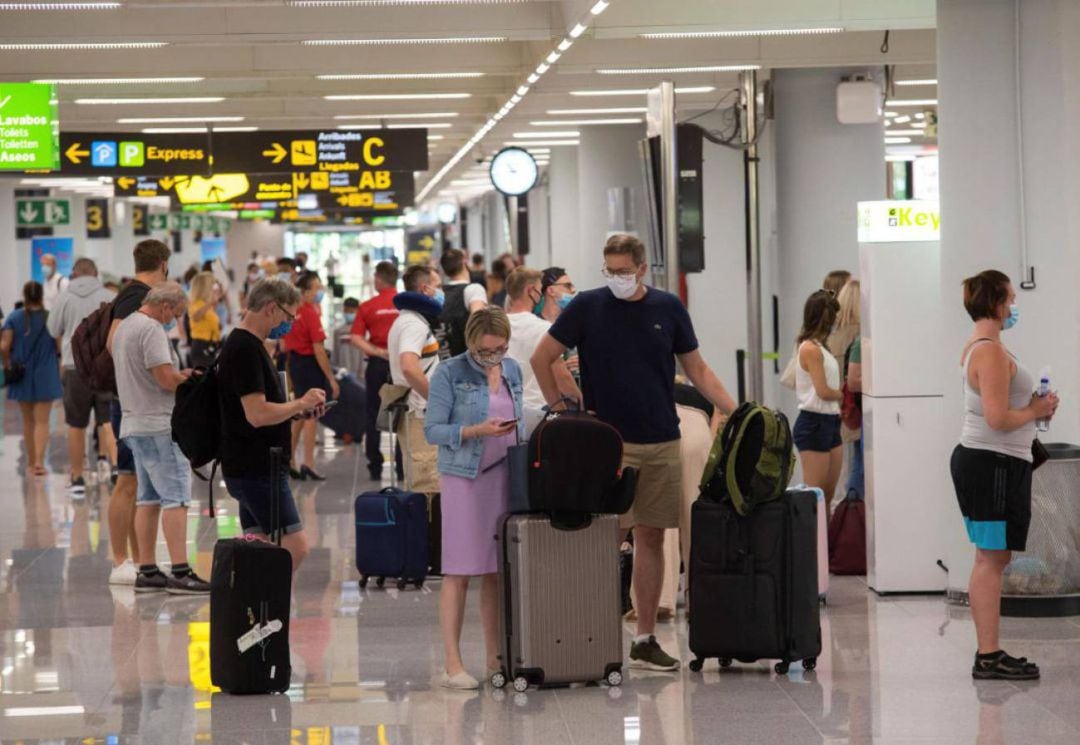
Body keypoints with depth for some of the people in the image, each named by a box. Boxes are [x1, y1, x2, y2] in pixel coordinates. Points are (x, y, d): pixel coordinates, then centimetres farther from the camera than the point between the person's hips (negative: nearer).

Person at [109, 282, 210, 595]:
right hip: (158, 425, -10)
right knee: (176, 497, -11)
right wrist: (188, 378, -1)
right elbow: (166, 378, -21)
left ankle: (147, 571, 11)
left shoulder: (124, 327, 17)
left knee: (149, 498, 11)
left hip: (135, 423, 10)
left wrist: (179, 375, 13)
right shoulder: (152, 330, -14)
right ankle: (180, 572, -15)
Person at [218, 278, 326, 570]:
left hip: (253, 468, 11)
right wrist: (300, 403, -11)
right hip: (257, 470, -11)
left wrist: (298, 410, 12)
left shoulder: (248, 346, 16)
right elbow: (257, 414, -24)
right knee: (294, 548, -11)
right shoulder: (245, 349, -17)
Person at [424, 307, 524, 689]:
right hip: (465, 478, -5)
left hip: (507, 478, 5)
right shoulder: (450, 374, -5)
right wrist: (476, 431, -20)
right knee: (459, 572, -5)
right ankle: (453, 665, -4)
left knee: (497, 571, 7)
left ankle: (495, 657, 14)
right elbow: (432, 430, -8)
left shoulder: (512, 370, 12)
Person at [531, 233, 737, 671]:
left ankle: (645, 639, 12)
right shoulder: (588, 307, -2)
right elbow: (541, 358, 4)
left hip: (661, 442, 3)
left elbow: (697, 369, 10)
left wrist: (736, 412, 1)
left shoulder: (668, 308, 5)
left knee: (651, 538, 6)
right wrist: (559, 408, -2)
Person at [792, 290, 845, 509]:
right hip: (813, 423, -9)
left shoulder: (820, 347, 14)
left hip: (829, 421, 9)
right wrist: (844, 394, -1)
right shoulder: (811, 349, -15)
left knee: (828, 493, 9)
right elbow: (823, 391, -17)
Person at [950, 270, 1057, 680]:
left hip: (981, 460, 11)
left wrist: (1033, 408, 13)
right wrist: (1035, 411, -8)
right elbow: (998, 418, -24)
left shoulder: (976, 347, 16)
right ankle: (989, 657, -7)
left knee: (991, 559, 13)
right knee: (992, 559, -8)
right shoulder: (992, 352, -18)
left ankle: (989, 653, 18)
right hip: (993, 463, -11)